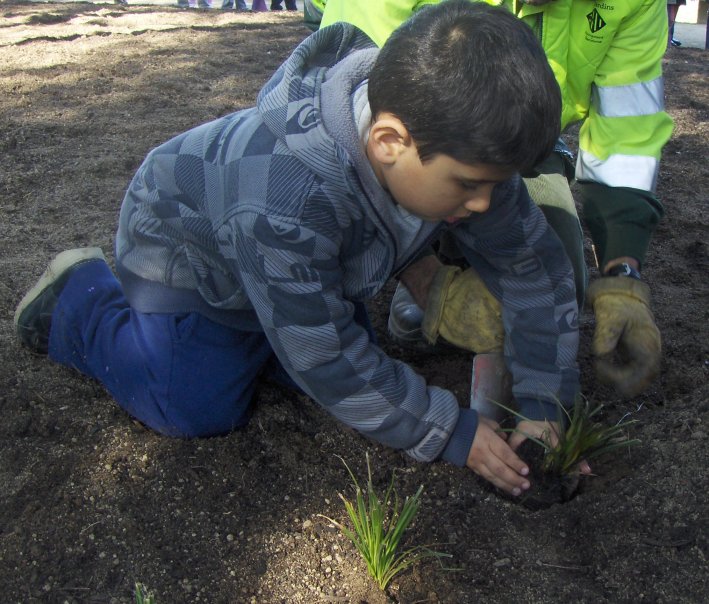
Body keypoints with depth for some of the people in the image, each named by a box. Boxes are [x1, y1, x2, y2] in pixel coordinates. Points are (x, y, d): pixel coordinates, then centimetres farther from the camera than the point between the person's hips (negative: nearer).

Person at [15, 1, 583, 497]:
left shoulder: (460, 145, -28)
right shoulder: (285, 199, -48)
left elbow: (533, 262, -15)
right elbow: (326, 359, -36)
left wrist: (544, 406, -16)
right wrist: (450, 433, -28)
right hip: (186, 248, -6)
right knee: (201, 411, -9)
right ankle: (81, 296, 13)